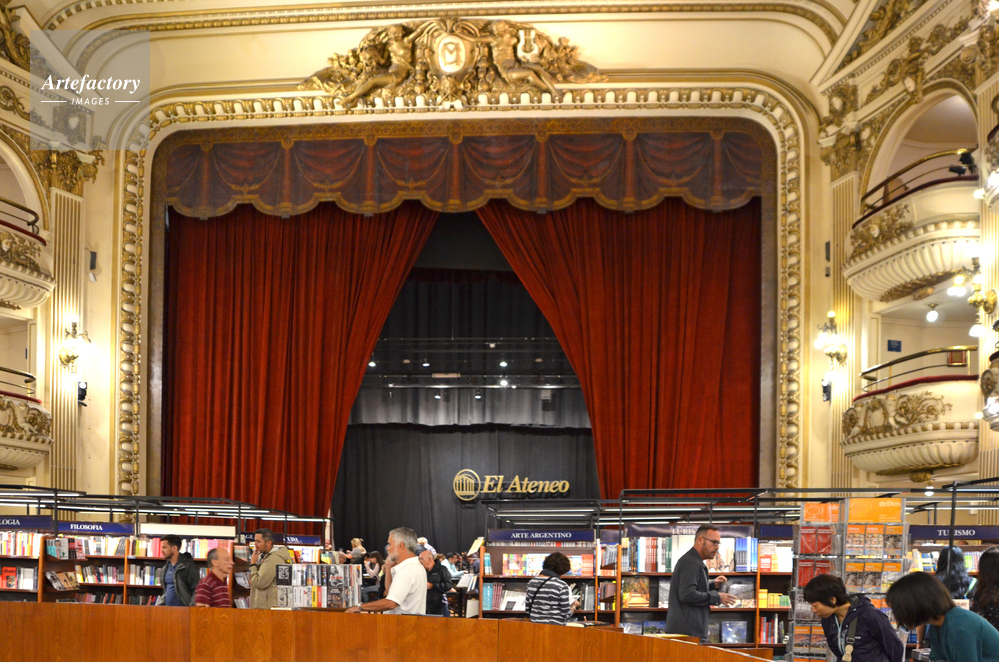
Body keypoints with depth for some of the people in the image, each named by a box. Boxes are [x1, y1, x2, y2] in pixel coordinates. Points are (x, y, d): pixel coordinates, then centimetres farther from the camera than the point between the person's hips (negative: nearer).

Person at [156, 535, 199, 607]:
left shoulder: (188, 566, -9)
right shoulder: (165, 567, 15)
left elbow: (196, 590, -12)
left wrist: (191, 608, -21)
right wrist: (160, 604, 12)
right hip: (167, 608, 7)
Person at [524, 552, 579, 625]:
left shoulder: (531, 583, 5)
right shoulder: (562, 586, -11)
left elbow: (528, 611, 10)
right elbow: (566, 614, -8)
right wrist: (574, 606, 11)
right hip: (555, 627, -5)